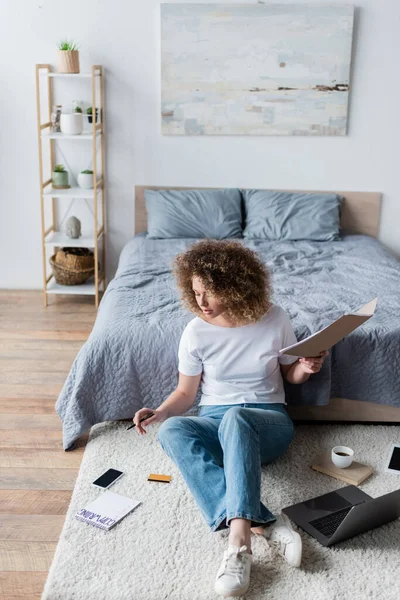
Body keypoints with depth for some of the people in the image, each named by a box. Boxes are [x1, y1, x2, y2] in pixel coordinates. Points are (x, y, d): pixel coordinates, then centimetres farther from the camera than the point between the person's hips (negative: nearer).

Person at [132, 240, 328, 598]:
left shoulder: (274, 319, -2)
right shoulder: (196, 332, -1)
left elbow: (290, 373, 10)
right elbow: (185, 393, 5)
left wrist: (305, 369, -12)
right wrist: (160, 412, -14)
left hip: (268, 421, -2)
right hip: (216, 423, 2)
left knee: (235, 418, -40)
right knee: (171, 430, -34)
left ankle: (239, 536, -52)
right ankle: (263, 525, -44)